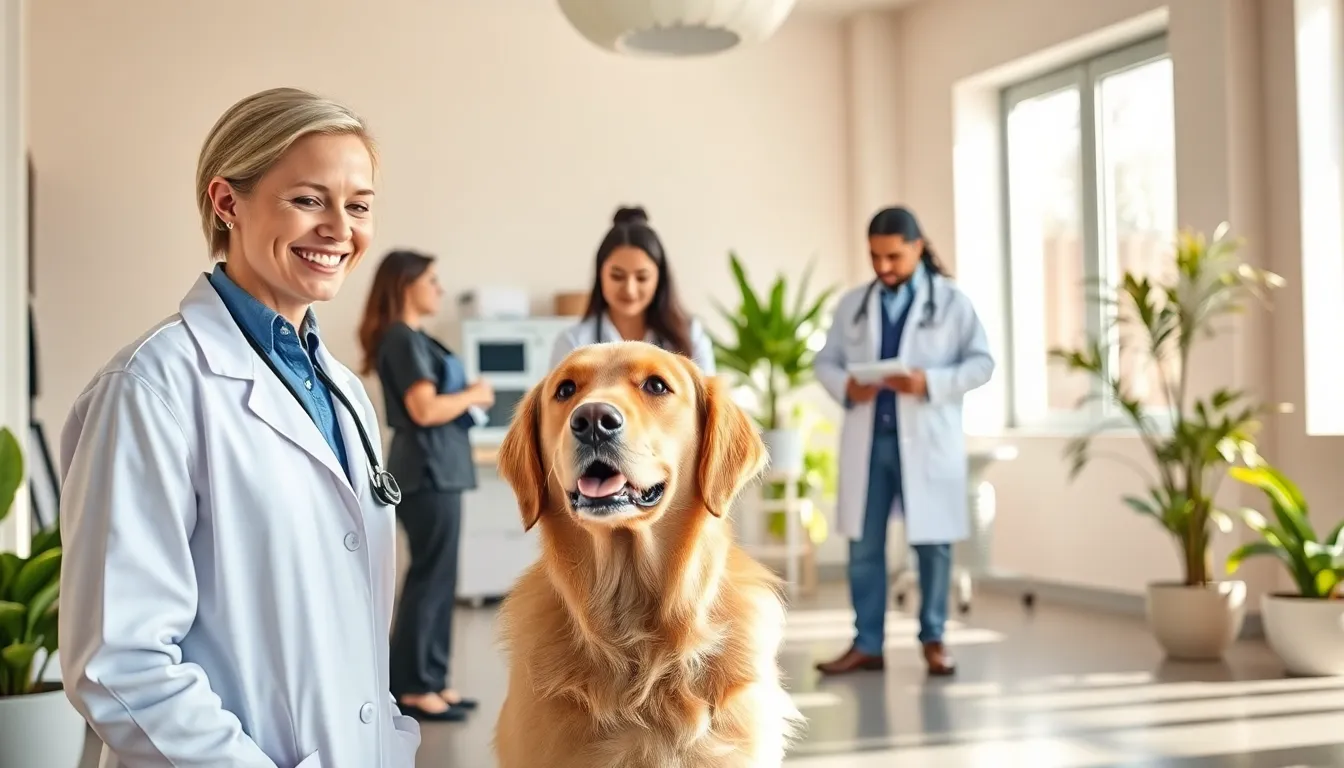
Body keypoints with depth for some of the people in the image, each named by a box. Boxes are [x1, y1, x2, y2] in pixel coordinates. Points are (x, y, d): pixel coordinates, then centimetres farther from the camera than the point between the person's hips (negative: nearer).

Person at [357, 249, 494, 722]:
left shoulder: (414, 338, 17)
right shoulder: (402, 339, -12)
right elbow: (425, 409, -21)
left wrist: (467, 395, 5)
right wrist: (472, 395, -8)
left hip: (438, 468, 10)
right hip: (427, 469, -10)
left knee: (438, 579, 12)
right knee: (429, 578, -6)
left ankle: (429, 680, 18)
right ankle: (412, 689, 0)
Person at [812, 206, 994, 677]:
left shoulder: (951, 301, 2)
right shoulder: (852, 304, 11)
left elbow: (982, 363, -2)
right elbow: (824, 361, 11)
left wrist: (930, 382, -18)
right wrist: (845, 387, -12)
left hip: (927, 439, -2)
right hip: (867, 439, 3)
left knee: (932, 544, 4)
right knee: (864, 545, 4)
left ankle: (933, 640, 17)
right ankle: (867, 644, 12)